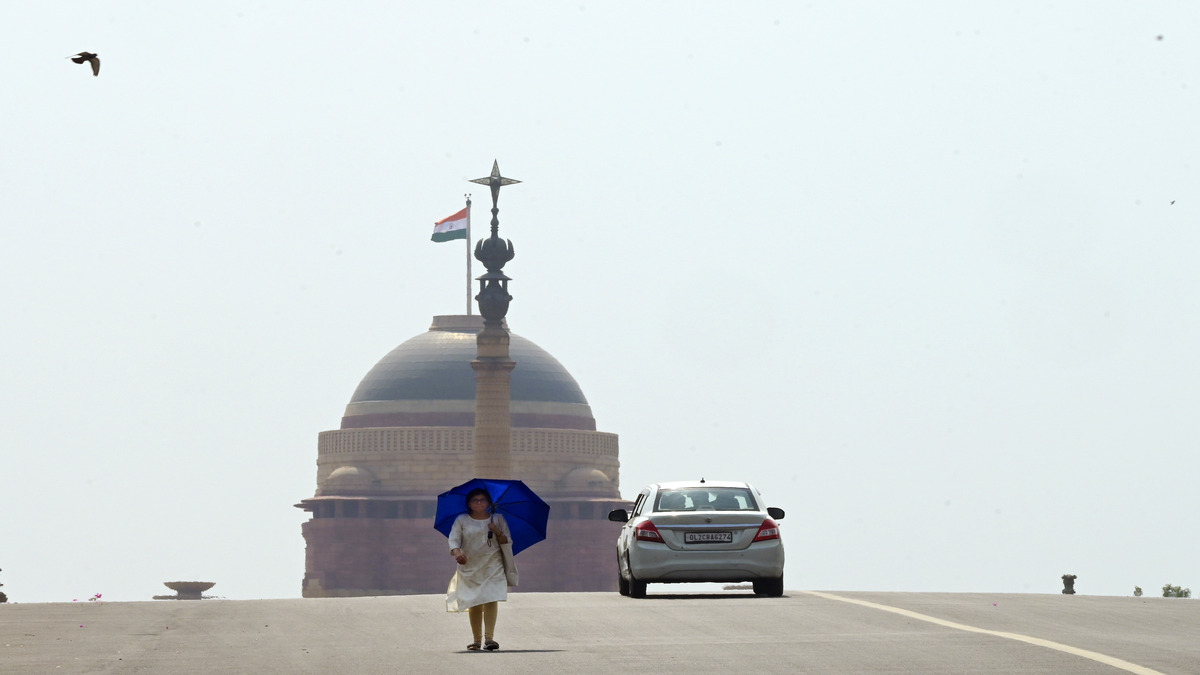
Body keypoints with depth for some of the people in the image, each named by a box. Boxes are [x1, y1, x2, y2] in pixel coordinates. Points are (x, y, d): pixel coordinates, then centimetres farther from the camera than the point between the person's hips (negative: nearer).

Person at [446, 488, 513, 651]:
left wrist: (497, 532, -9)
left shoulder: (498, 519, 11)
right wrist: (457, 552, -23)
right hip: (470, 566, 1)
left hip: (492, 565, -1)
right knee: (474, 604, -1)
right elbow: (453, 540, -2)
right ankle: (477, 640, 6)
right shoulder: (462, 521, 8)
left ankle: (489, 638, -20)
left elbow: (507, 542, 10)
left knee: (491, 599, -16)